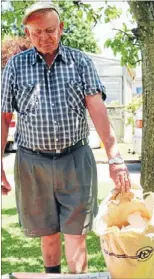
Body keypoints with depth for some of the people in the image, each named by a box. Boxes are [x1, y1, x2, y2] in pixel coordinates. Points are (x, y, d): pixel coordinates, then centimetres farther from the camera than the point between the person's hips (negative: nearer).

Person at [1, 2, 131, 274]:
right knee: (48, 233, 14)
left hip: (76, 160, -1)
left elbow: (98, 110, -5)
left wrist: (115, 158, -13)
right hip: (32, 163, 1)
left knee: (76, 234, 4)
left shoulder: (80, 61, 2)